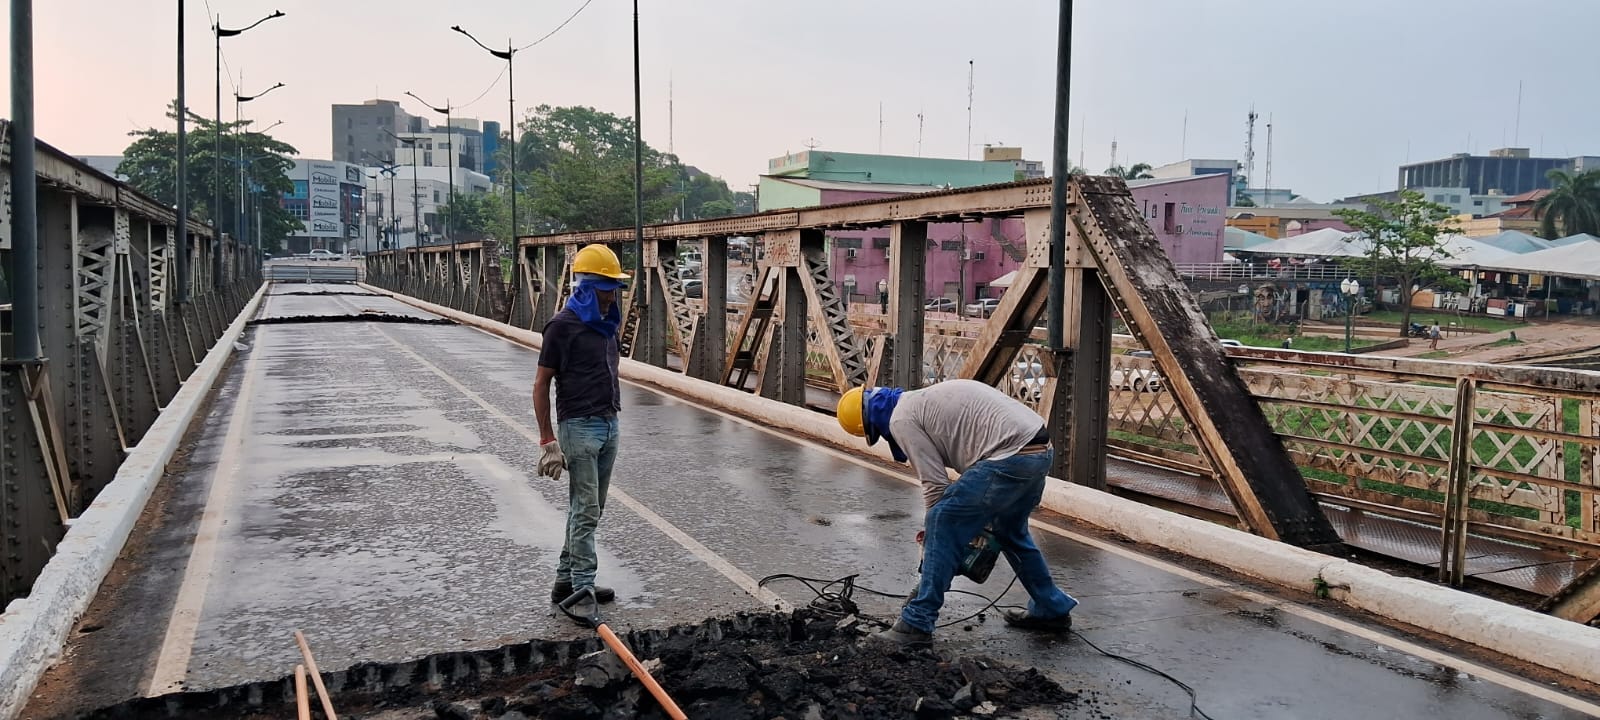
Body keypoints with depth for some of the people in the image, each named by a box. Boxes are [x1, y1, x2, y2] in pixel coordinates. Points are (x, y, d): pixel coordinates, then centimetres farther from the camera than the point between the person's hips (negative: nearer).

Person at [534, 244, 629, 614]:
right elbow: (541, 384, -10)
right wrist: (548, 441, -13)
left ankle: (565, 581, 22)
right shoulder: (563, 325, -11)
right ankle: (582, 591, 0)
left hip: (608, 425, 8)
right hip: (579, 427, -8)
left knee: (587, 510, 12)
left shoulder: (605, 323, 11)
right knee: (585, 511, -6)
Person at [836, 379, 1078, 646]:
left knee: (943, 527, -2)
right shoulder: (922, 400, 27)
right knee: (1009, 530, 30)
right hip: (1040, 451, 10)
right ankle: (1053, 609, 42)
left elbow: (934, 483, -5)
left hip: (1010, 458, -10)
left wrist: (935, 529, 10)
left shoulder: (902, 419, -2)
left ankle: (917, 624, 2)